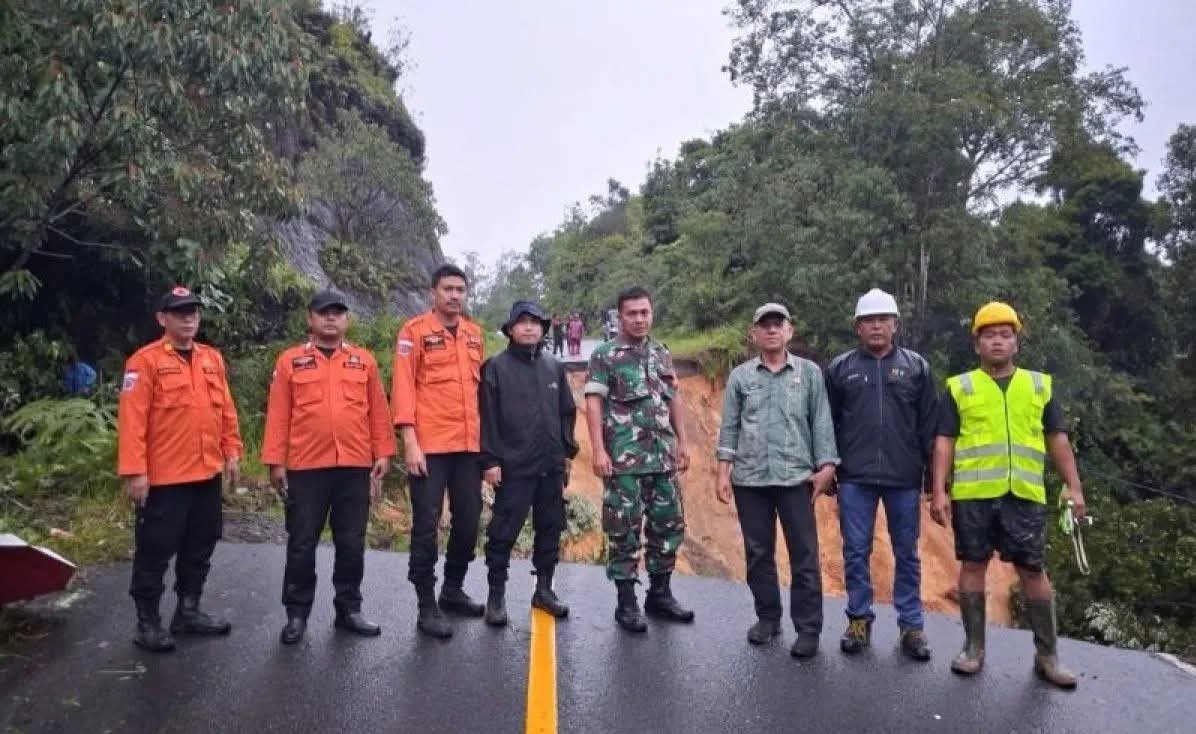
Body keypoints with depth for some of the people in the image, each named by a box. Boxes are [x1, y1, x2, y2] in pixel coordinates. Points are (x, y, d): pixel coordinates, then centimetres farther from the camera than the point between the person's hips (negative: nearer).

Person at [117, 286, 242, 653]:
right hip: (163, 478, -6)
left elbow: (226, 410, 13)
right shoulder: (145, 361, -9)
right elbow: (132, 420, -14)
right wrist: (134, 471, -18)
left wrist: (232, 452, 8)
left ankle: (188, 611, 30)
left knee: (200, 548, 15)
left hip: (207, 474, 6)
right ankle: (147, 622, 18)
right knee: (155, 552, 4)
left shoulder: (212, 358, 10)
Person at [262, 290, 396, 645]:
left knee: (351, 543, 9)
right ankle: (297, 614, 20)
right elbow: (278, 415, 1)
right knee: (301, 544, 7)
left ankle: (349, 609, 23)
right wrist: (275, 461, -3)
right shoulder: (290, 361, 4)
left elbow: (378, 412, 7)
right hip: (306, 468, -1)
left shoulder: (364, 361, 8)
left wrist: (383, 454, 2)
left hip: (355, 467, 2)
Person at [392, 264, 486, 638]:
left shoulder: (474, 332, 12)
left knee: (469, 520, 13)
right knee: (426, 525, 1)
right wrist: (410, 442, -15)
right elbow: (403, 387, -9)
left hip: (469, 445, 6)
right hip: (430, 447, -6)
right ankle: (427, 606, 11)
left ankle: (453, 590, 31)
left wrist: (485, 437, 14)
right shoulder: (415, 331, -4)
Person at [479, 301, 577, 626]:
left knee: (550, 529, 12)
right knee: (503, 533, 0)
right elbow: (487, 417, -6)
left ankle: (544, 589, 25)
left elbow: (567, 413, 15)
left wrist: (567, 452, 11)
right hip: (513, 467, -5)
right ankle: (496, 595, 13)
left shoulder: (554, 367, 10)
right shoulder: (495, 367, -3)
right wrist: (490, 460, -11)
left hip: (551, 467, 5)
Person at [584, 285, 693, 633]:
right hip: (623, 459, -6)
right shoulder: (604, 355, -3)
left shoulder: (663, 354, 14)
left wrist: (682, 442, 12)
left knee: (669, 524, 10)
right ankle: (627, 603, 11)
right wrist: (598, 450, -17)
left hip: (662, 458, 6)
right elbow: (593, 403, -9)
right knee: (623, 529, 1)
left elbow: (674, 401, 18)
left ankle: (660, 594, 25)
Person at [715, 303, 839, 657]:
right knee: (758, 553, 10)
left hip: (796, 477, -1)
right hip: (749, 479, 2)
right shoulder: (740, 376, 7)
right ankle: (767, 617, 26)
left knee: (804, 555, 1)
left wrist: (826, 466, -5)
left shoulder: (809, 373, 4)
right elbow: (729, 426, 7)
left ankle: (808, 629, 10)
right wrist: (723, 472, 1)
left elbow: (821, 422, 3)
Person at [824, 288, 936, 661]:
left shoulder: (916, 367, 5)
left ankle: (911, 625, 19)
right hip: (855, 478, 0)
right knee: (856, 552, 6)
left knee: (907, 554, 9)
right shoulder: (840, 368, 5)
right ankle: (859, 620, 18)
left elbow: (929, 424, 5)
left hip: (904, 478, 0)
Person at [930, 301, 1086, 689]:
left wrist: (1073, 486, 4)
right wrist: (939, 491, -6)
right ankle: (974, 647, 17)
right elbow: (944, 442, 1)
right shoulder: (958, 388, 5)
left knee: (1033, 570, 5)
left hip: (1025, 494, 1)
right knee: (973, 564, 6)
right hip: (972, 494, -1)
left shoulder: (1040, 385, 11)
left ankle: (1047, 654, 18)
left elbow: (1057, 438, 12)